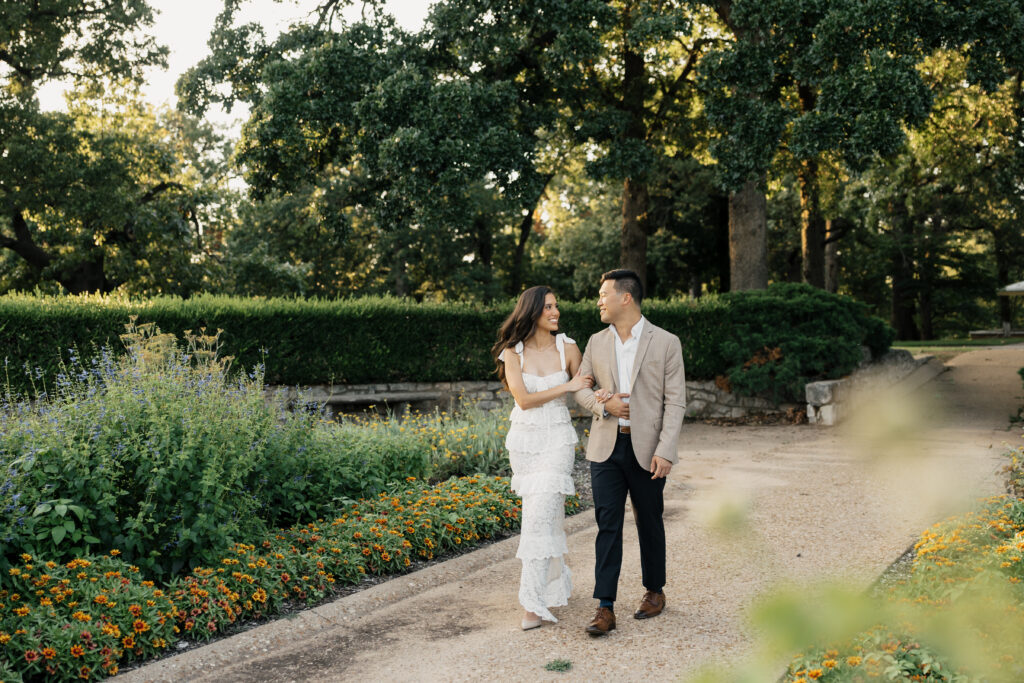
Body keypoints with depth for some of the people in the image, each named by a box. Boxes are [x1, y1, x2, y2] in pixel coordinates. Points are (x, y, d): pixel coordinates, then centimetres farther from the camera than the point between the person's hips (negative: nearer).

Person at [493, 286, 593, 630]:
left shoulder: (568, 348, -3)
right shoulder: (513, 352, -3)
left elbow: (584, 390, 9)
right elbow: (524, 399, -11)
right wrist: (567, 386, -13)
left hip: (558, 440, -2)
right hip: (524, 440, 2)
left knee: (541, 517, -12)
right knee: (539, 514, 14)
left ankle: (535, 602, -8)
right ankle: (554, 578, 36)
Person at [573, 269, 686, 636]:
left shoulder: (666, 343, -4)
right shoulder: (597, 342, 8)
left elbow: (675, 402, -6)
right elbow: (580, 387, 13)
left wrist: (665, 452, -14)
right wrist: (603, 404, -10)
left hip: (646, 449, -2)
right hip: (606, 447, 3)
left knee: (649, 523, 12)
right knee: (607, 526, -2)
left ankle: (655, 590, 32)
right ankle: (605, 608, 0)